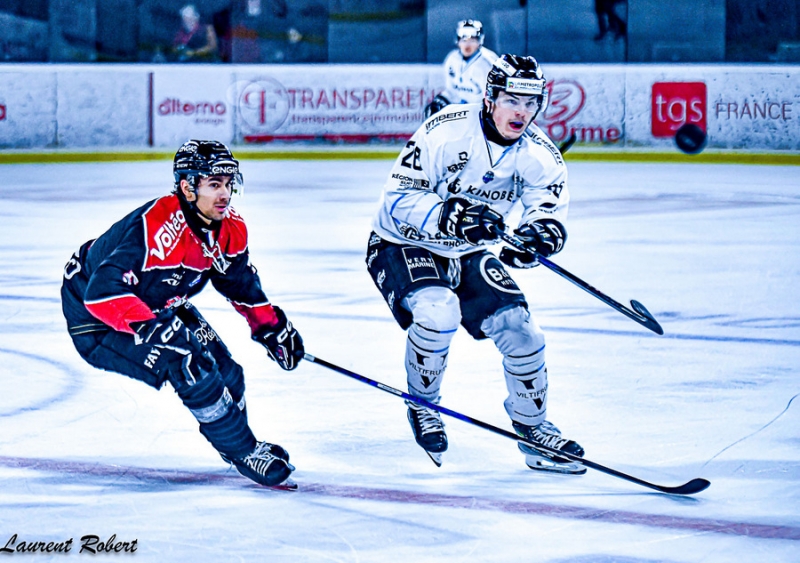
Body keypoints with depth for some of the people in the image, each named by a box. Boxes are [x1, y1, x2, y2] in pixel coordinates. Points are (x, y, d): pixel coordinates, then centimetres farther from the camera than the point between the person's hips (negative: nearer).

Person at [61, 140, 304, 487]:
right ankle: (243, 453, -4)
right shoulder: (156, 227, -38)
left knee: (223, 369, 4)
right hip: (98, 318, -9)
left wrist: (269, 325, 7)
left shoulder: (230, 228, -9)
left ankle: (237, 444, 34)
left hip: (161, 306, 9)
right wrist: (150, 328, -52)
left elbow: (240, 281, 12)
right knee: (188, 365, -23)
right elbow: (103, 292, -44)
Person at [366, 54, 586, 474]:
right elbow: (398, 199, -25)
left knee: (518, 328, -7)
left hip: (467, 255, 5)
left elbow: (551, 211, -11)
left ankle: (533, 429, 16)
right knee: (439, 311, -33)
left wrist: (539, 235, -35)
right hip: (402, 246, -5)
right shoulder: (446, 131, -26)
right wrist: (449, 216, -40)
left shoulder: (539, 154, -9)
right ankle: (421, 406, -7)